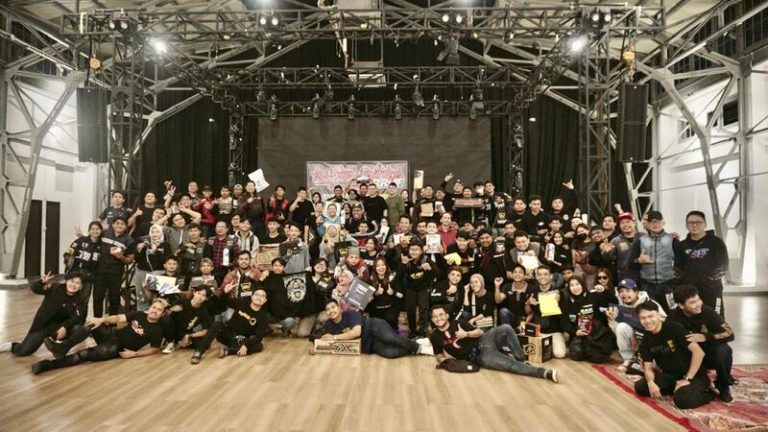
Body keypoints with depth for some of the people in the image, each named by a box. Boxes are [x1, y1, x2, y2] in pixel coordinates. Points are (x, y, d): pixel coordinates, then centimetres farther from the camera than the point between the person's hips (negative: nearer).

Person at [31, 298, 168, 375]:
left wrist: (134, 354, -17)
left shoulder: (157, 330, -10)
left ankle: (49, 364, -29)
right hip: (112, 335, 6)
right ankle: (62, 348, -28)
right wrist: (102, 319, -17)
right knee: (91, 324, -20)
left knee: (86, 354, -25)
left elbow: (154, 349, -6)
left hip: (118, 348, -6)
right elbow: (118, 318, 2)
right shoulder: (139, 314, 5)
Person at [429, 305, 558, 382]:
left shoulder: (458, 323, 3)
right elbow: (439, 355, 13)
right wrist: (443, 360, -11)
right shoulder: (435, 337, 1)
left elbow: (479, 332, 6)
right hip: (479, 356, -2)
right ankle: (544, 373, -25)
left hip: (484, 340, 3)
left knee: (506, 328, -27)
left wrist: (466, 334, -12)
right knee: (510, 364, -26)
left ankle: (522, 361, -14)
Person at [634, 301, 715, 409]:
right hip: (670, 375, 5)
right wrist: (651, 382, -23)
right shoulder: (646, 340, 0)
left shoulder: (674, 328, -17)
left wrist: (687, 379, -20)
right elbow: (648, 367, 0)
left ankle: (708, 393, -1)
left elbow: (698, 352, -21)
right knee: (640, 387, -12)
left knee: (682, 400, -32)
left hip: (694, 375, -5)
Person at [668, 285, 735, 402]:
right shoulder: (674, 318, -18)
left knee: (723, 350, -33)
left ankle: (723, 386, -5)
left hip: (709, 355, -1)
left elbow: (729, 333, -24)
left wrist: (705, 337, -36)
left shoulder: (707, 312, -19)